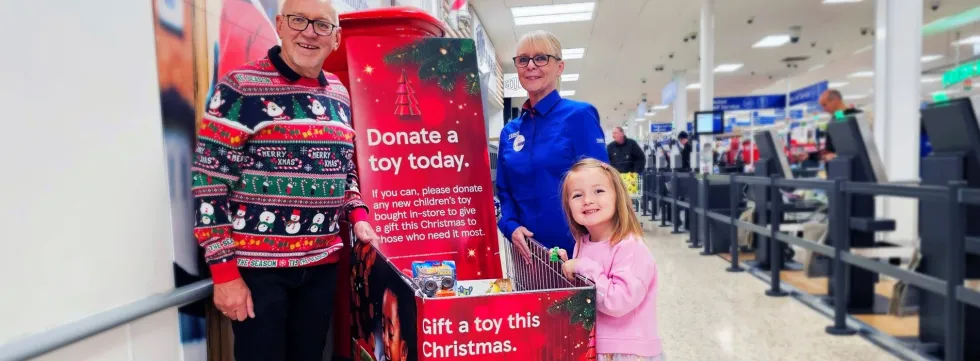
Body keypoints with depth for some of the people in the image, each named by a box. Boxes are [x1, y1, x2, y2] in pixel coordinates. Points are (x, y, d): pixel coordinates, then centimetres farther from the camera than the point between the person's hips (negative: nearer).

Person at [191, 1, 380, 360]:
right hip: (257, 266, -5)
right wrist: (223, 271, -13)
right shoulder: (239, 88, -10)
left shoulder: (338, 94, 8)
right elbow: (209, 181, -12)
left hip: (322, 263, 6)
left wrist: (358, 216, 3)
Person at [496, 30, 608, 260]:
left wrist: (579, 247, -19)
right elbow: (504, 192, 12)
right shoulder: (509, 131, 9)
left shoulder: (580, 116, -7)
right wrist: (511, 227, -7)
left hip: (577, 250, -4)